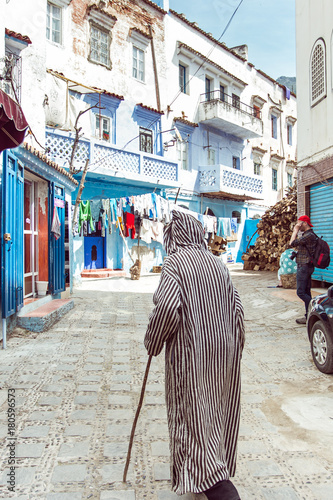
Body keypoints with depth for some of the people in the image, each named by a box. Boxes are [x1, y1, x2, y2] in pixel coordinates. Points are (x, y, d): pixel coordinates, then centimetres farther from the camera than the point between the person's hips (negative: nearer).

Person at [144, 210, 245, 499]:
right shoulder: (216, 262, 8)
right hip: (223, 351, 7)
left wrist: (152, 342, -7)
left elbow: (167, 306, -23)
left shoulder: (176, 262, -10)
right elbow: (236, 306, 8)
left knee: (194, 417, 3)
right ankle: (216, 475, 39)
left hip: (190, 351, -7)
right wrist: (233, 349, 17)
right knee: (216, 412, 20)